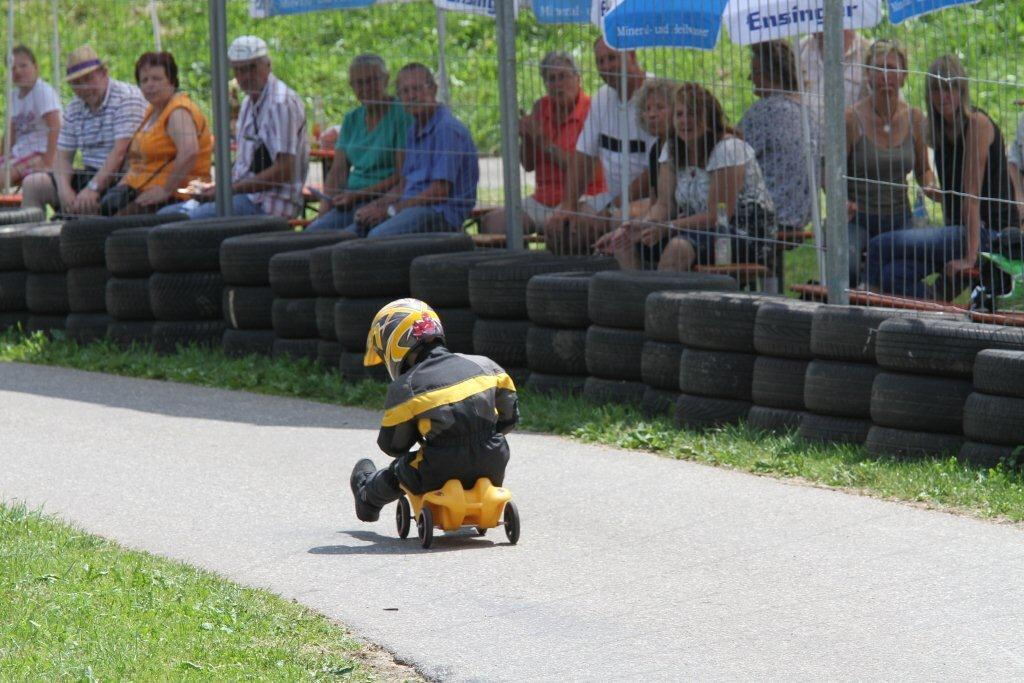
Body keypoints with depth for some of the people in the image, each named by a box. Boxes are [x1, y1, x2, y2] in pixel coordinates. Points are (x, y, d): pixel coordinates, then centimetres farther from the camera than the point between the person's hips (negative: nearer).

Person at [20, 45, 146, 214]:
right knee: (32, 184, 0)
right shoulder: (75, 108, 12)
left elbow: (120, 152, -19)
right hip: (90, 175, 8)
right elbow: (63, 156, 10)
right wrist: (64, 189, -11)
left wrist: (93, 188, -26)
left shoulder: (127, 97, -11)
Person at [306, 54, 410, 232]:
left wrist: (358, 195, -14)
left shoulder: (401, 115, -3)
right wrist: (325, 207, -4)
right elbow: (338, 170, 13)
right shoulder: (352, 119, 18)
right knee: (312, 232, -20)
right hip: (352, 202, 6)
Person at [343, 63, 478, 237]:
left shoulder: (448, 129, -12)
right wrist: (376, 205, 4)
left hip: (441, 213, -9)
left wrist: (390, 209, -13)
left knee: (378, 236, -33)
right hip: (412, 209, 9)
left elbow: (440, 191, -17)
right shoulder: (414, 130, 19)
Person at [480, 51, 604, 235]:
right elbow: (528, 165, 14)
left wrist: (544, 142, -16)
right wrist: (525, 138, -6)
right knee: (492, 222, -13)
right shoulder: (541, 108, 11)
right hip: (543, 198, 7)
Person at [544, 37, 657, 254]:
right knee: (556, 227, -7)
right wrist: (568, 206, -4)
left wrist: (610, 212, -20)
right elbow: (584, 156, 10)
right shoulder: (603, 97, 10)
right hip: (613, 197, 8)